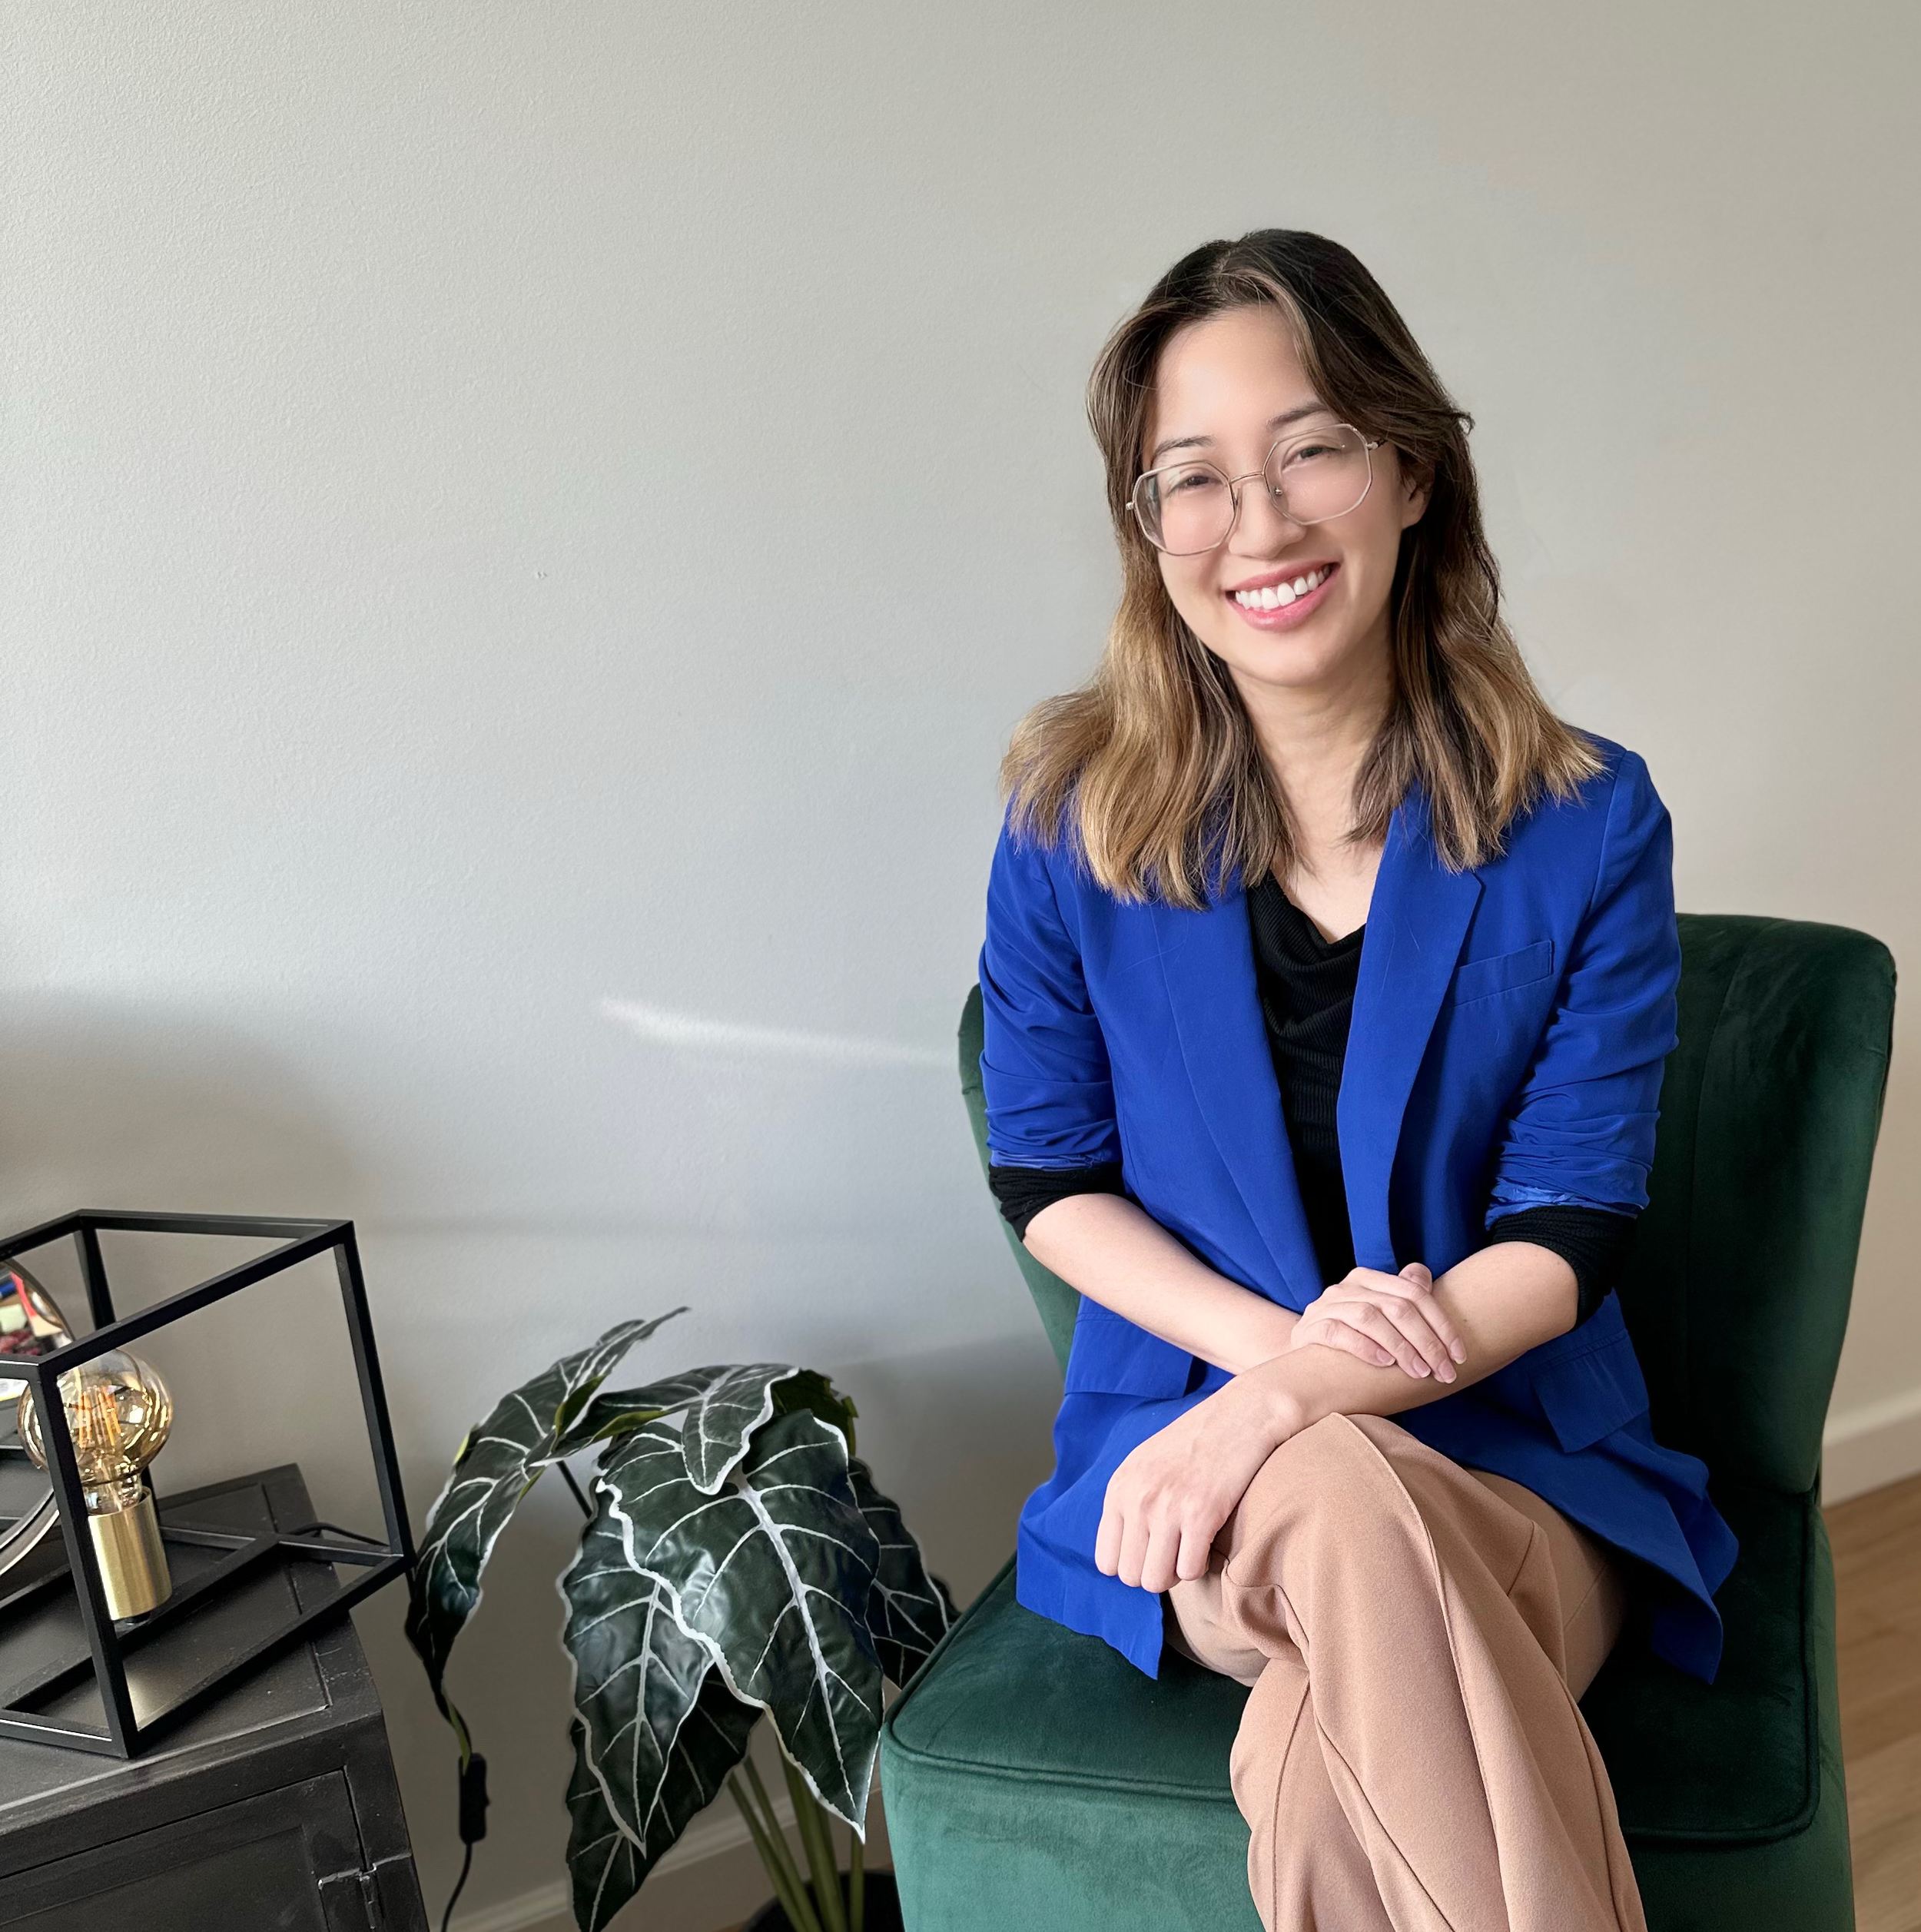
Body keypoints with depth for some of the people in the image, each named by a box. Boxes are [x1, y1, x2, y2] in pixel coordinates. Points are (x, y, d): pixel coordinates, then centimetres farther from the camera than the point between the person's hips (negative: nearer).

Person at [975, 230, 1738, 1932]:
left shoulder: (1588, 826, -4)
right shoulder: (1074, 820, -2)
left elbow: (1569, 1232, -6)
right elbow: (1046, 1177, 3)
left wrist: (1289, 1400, -21)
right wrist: (1277, 1341, -15)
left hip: (1521, 1471, -1)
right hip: (1190, 1457, 1)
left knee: (1348, 1774, -34)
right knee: (1350, 1513, -35)